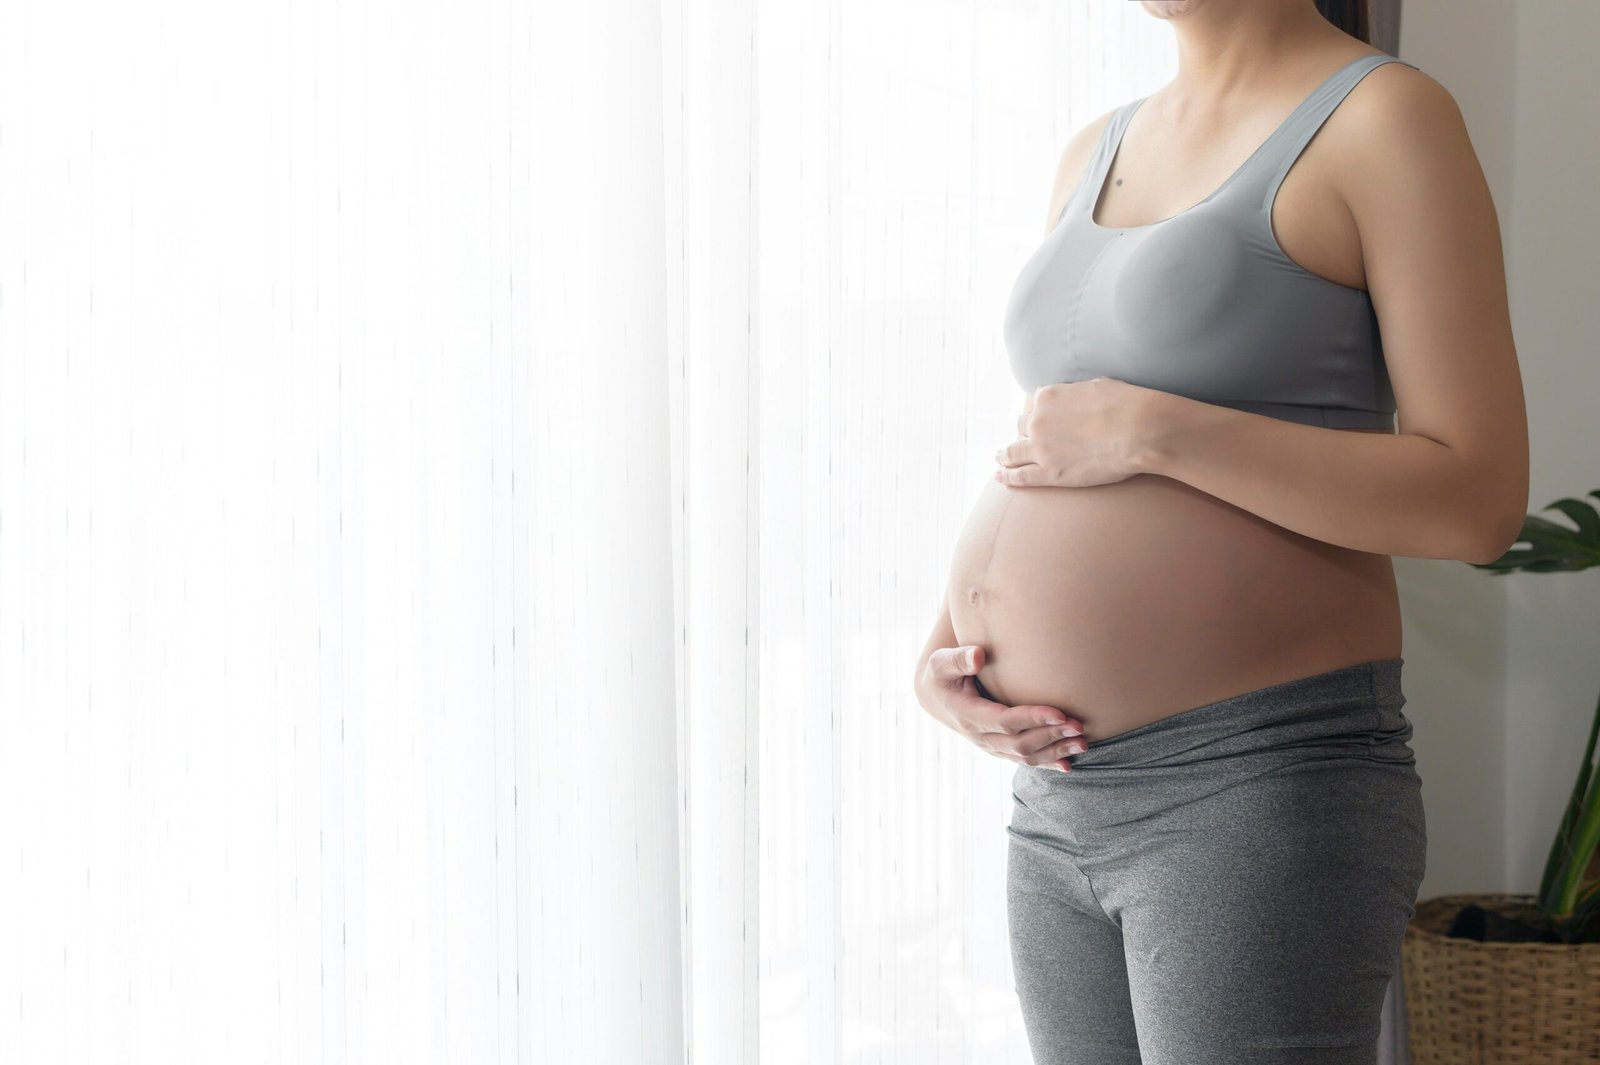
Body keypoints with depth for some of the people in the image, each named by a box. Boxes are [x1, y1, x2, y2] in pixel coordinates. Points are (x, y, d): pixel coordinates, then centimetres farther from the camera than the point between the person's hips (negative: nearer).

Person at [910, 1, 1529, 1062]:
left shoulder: (1386, 117, -6)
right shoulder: (1096, 153, 16)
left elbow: (1480, 502, -13)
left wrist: (1150, 429, -16)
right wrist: (943, 651, 2)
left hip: (1259, 788, -7)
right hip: (1061, 798, 7)